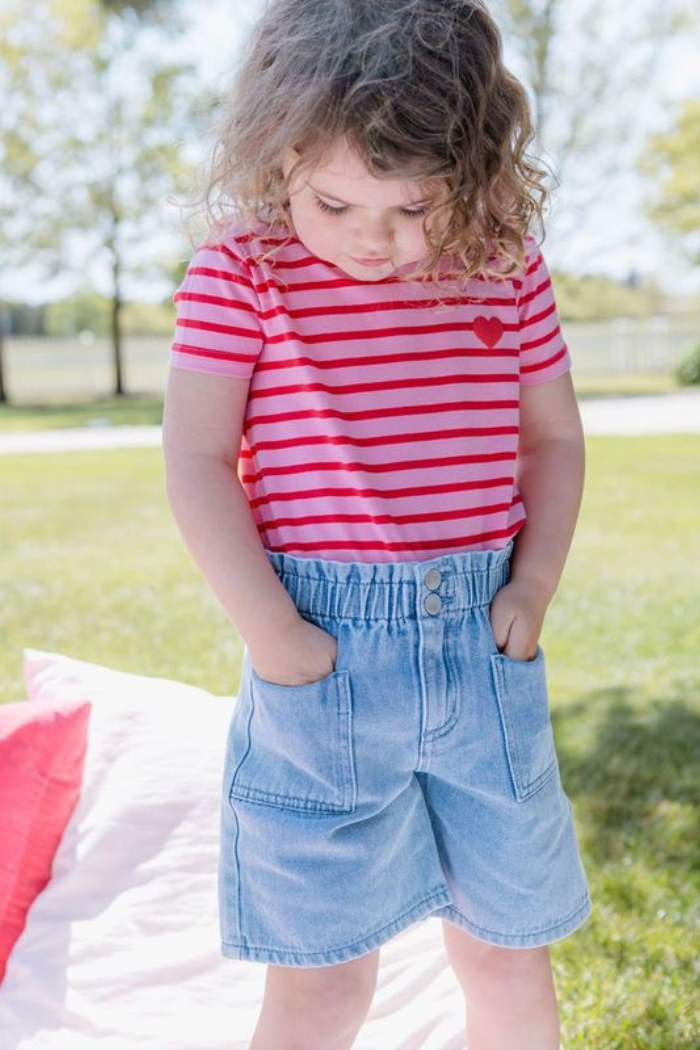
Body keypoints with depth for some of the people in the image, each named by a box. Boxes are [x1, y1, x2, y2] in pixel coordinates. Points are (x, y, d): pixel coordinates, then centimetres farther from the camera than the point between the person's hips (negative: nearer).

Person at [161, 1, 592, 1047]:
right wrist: (268, 632, -12)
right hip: (325, 653, -3)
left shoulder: (506, 265, 3)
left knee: (509, 951, 17)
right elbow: (196, 460, -8)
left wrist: (535, 583, 1)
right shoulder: (239, 271, -6)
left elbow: (553, 435, 12)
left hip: (486, 643, 3)